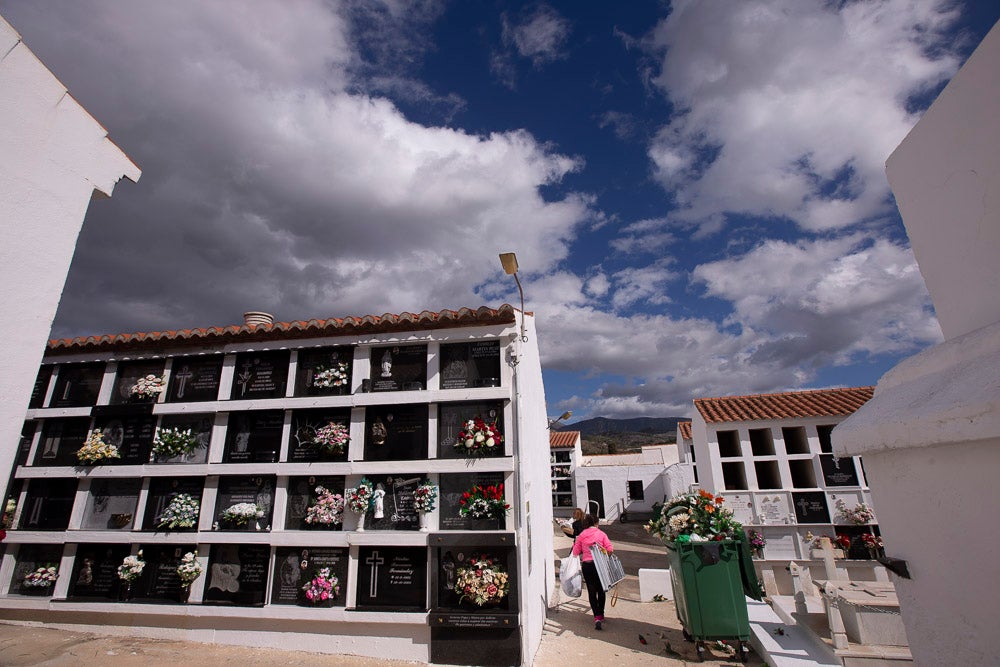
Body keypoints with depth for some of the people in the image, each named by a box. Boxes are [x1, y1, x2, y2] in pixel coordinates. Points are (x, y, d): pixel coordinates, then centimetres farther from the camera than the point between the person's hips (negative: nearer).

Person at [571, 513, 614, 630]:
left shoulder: (581, 535, 1)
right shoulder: (601, 534, -2)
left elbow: (575, 552, 2)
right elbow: (610, 549, -8)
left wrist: (575, 545, 20)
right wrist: (602, 551, 12)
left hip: (586, 565, 0)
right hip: (600, 564, 0)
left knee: (591, 591, 6)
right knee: (601, 590, 16)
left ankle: (597, 617, -5)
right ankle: (601, 615, 23)